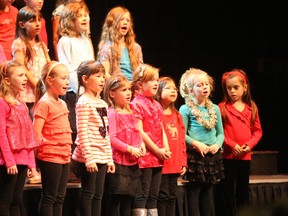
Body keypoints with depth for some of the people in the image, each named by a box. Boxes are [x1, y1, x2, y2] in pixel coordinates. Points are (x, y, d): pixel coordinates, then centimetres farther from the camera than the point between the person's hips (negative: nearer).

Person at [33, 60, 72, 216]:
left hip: (64, 157, 8)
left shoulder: (62, 104, 15)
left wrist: (68, 153, 15)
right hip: (50, 157, -8)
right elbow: (36, 133, -16)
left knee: (59, 197, 11)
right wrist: (37, 156, -15)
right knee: (49, 197, -3)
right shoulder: (44, 103, -12)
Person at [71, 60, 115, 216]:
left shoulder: (103, 104, 15)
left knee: (98, 194, 9)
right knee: (88, 193, -3)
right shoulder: (84, 102, -11)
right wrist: (88, 157, -21)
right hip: (89, 157, -8)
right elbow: (82, 132, -17)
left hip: (102, 156, 8)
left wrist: (109, 158, 15)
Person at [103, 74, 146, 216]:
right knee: (115, 200, -4)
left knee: (128, 199, 12)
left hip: (133, 162, 8)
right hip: (118, 161, -8)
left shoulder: (129, 112, 14)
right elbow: (111, 138, -18)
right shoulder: (112, 113, -10)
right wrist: (130, 149, -19)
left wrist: (141, 145, 1)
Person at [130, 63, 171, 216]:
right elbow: (140, 132, -15)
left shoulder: (157, 105, 16)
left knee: (153, 195, 11)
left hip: (158, 157, 8)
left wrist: (166, 149, 1)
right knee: (142, 195, -7)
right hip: (145, 156, -8)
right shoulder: (137, 104, -9)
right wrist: (158, 150, -13)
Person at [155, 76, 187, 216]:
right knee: (162, 196, -3)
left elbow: (181, 140, 16)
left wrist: (183, 162, 13)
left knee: (172, 196, 12)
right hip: (161, 164, -7)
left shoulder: (177, 115, 15)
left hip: (175, 166, 7)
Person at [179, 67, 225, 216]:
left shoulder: (214, 109, 10)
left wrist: (217, 144, -5)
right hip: (195, 155, -5)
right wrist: (197, 144, -19)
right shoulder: (186, 109, -4)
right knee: (194, 191, -2)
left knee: (208, 191, 10)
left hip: (212, 155, 5)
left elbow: (220, 132, 13)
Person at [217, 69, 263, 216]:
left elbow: (257, 130, 7)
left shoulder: (251, 107, 6)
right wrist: (232, 145, -17)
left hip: (245, 156, 3)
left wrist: (250, 144, -9)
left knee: (243, 192, 12)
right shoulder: (222, 107, -4)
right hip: (228, 155, -3)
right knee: (229, 192, 2)